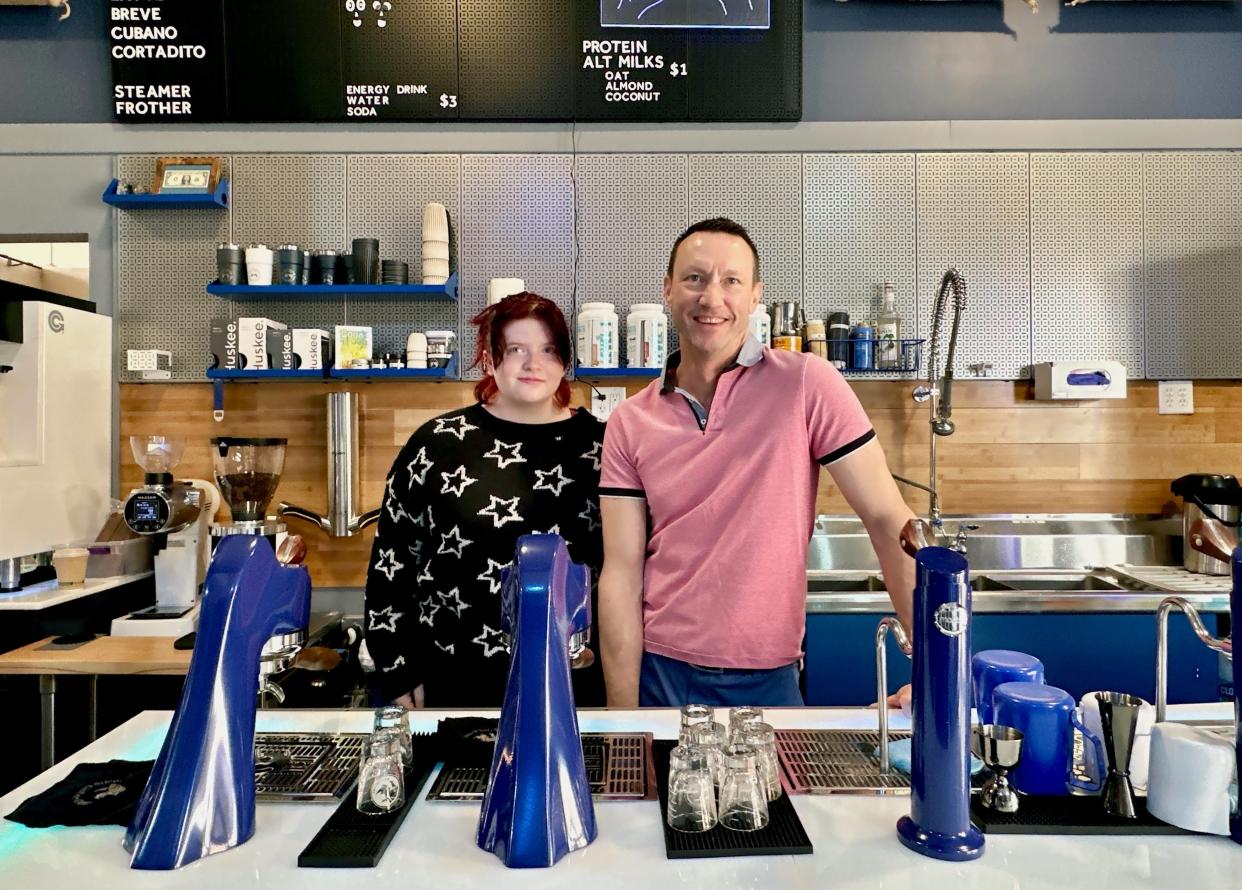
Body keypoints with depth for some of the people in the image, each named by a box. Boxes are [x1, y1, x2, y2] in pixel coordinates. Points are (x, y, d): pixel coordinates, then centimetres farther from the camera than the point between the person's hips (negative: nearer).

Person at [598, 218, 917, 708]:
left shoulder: (807, 386, -10)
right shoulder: (629, 423, -3)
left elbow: (888, 521, -11)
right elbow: (622, 573, -5)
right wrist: (624, 717, -8)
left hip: (768, 679, -2)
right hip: (658, 671, 2)